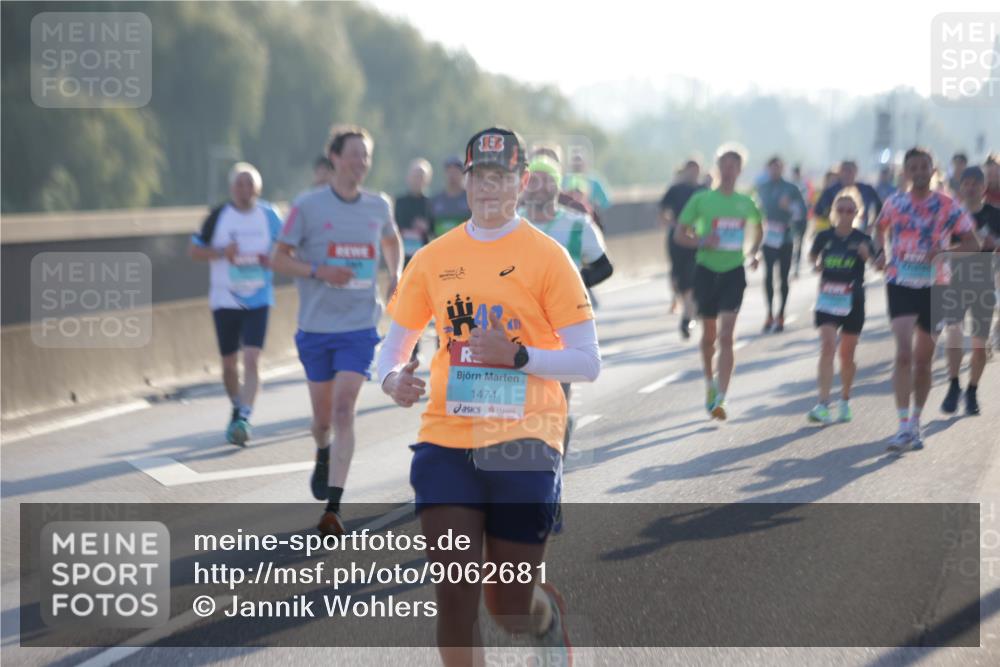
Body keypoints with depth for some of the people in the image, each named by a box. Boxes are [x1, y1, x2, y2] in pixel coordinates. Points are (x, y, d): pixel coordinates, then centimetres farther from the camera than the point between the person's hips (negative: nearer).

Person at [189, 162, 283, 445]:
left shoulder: (269, 215, 1)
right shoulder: (219, 216, -2)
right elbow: (194, 251, 2)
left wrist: (272, 260, -8)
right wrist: (222, 253, -15)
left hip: (258, 299, -1)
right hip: (225, 299, 1)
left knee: (252, 359, -15)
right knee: (229, 363, 9)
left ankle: (244, 417, -17)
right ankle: (237, 409, 32)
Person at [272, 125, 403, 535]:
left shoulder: (378, 206, 5)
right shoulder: (308, 206, -5)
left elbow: (392, 241, 26)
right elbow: (280, 259, -1)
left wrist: (395, 274, 7)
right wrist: (319, 272, -17)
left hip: (360, 328, 0)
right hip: (316, 327, 0)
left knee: (344, 412, -13)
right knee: (323, 416, 10)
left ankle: (333, 507, -15)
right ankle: (323, 454, 47)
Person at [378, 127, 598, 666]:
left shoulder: (546, 257, -3)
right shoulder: (433, 258, 8)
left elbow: (587, 363, -5)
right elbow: (395, 343, 15)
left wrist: (518, 356, -20)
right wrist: (392, 378, -8)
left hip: (523, 444, -2)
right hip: (446, 440, 3)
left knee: (510, 606, 5)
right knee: (455, 590, -7)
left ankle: (550, 613, 42)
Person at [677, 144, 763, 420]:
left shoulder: (745, 203, 4)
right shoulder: (701, 199, -2)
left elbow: (758, 227, 23)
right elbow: (681, 232, 2)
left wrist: (754, 252, 7)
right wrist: (702, 242, -17)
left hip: (734, 272, 0)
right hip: (707, 270, 0)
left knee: (726, 336, -12)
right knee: (709, 334, 11)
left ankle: (720, 399, -16)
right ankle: (710, 383, 36)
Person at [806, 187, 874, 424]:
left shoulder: (862, 240, -2)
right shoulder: (824, 237, 1)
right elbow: (812, 257, 19)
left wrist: (867, 255, -31)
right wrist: (816, 266, -3)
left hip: (853, 301, 0)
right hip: (827, 299, 0)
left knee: (847, 353, 10)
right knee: (827, 346, -15)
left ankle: (845, 401, 30)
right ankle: (823, 404, -21)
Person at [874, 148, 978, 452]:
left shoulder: (947, 207, -3)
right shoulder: (895, 203, 3)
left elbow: (971, 243, -4)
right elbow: (880, 227, 24)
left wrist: (945, 251, -21)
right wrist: (881, 252, 7)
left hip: (934, 287, 0)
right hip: (901, 284, 0)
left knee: (923, 359, 9)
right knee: (904, 353, -16)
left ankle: (915, 423, 26)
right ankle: (904, 426, -19)